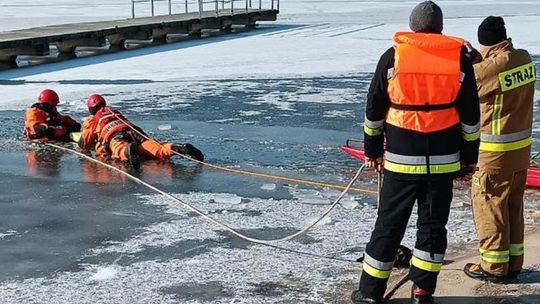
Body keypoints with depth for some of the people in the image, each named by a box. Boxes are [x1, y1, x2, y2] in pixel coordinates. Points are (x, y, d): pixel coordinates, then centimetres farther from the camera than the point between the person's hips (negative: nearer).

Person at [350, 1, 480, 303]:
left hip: (401, 157, 0)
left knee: (389, 223, 8)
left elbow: (374, 109, 3)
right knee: (433, 224, 12)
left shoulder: (393, 57, -2)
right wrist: (469, 156, 11)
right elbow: (470, 114, 3)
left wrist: (373, 149, 14)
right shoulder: (460, 58, 0)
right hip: (444, 159, 1)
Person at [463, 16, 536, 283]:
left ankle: (494, 266, 13)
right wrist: (476, 58, -1)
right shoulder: (524, 58, 1)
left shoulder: (490, 68, -22)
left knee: (488, 205, 5)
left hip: (495, 152, -8)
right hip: (521, 147, 8)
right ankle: (513, 263, 26)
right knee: (513, 206, 16)